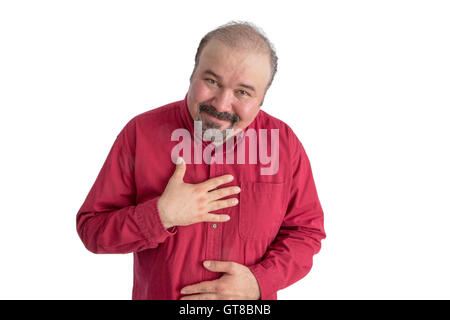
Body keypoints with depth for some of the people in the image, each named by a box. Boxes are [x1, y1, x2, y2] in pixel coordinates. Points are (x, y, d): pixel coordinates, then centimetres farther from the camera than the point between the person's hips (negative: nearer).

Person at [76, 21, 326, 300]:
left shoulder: (285, 142, -13)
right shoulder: (140, 133, -17)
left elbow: (307, 230, -5)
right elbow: (91, 229, -13)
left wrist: (258, 281, -19)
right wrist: (161, 215, -28)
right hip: (156, 294, 0)